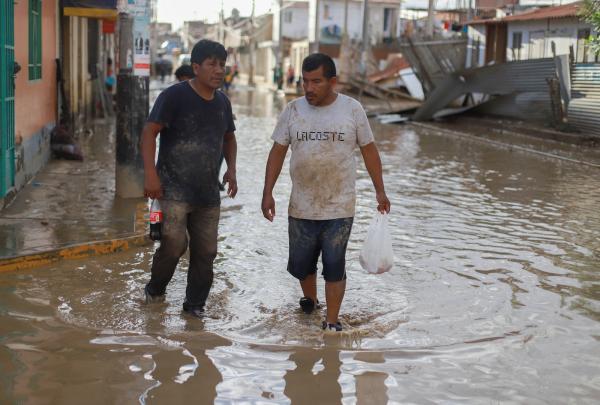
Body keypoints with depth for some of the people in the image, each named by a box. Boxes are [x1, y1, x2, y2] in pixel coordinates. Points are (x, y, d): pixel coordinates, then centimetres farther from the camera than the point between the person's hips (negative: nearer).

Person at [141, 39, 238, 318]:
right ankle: (155, 290, 14)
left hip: (208, 191, 6)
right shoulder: (175, 96, -10)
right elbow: (149, 132, -12)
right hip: (174, 188, -6)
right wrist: (150, 174, -20)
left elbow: (229, 137, 25)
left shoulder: (222, 102, 10)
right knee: (174, 244, -14)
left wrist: (231, 169, 9)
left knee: (205, 251, 7)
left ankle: (195, 305, 23)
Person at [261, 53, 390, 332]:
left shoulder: (352, 109, -4)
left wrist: (380, 191, 4)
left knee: (334, 266, -1)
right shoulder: (292, 110, -1)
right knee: (300, 264, 13)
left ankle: (332, 322, 9)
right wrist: (267, 193, -3)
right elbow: (277, 152, 3)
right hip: (301, 208, 2)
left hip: (339, 208, -2)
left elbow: (369, 150, 4)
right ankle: (309, 300, 40)